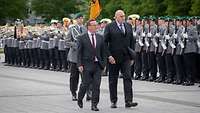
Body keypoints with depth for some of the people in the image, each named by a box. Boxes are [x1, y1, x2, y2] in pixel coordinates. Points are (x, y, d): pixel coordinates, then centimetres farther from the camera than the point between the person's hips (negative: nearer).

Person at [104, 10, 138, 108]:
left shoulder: (128, 26, 10)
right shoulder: (109, 27, -4)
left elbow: (131, 42, 14)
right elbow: (105, 42, -6)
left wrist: (132, 56, 9)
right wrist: (109, 56, -15)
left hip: (126, 57, 3)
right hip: (113, 58, -3)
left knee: (127, 78, -7)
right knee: (113, 80, 6)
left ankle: (128, 101, -10)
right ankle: (113, 101, 16)